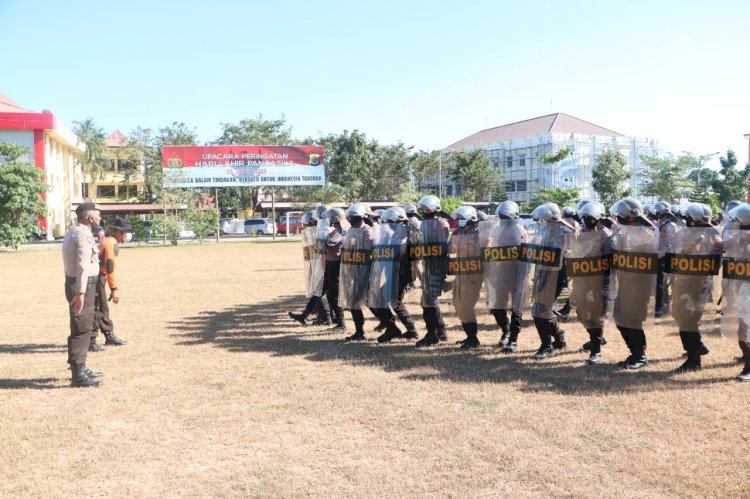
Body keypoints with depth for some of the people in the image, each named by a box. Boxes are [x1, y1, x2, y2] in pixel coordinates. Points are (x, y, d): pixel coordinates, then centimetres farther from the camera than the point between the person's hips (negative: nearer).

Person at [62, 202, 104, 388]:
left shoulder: (73, 232, 16)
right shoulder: (84, 234, -16)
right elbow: (83, 265, -23)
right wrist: (80, 292, -28)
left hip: (74, 283, 11)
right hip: (82, 285, -11)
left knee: (84, 328, 19)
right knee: (82, 329, -7)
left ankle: (80, 368, 29)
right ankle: (78, 375, -3)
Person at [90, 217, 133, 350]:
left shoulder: (107, 241, 16)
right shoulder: (112, 243, -15)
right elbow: (110, 267, -23)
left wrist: (113, 288, 22)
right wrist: (114, 288, -23)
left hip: (97, 277, 10)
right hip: (97, 278, -10)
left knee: (103, 308, 17)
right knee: (96, 310, -6)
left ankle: (109, 336, 27)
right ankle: (91, 342, -2)